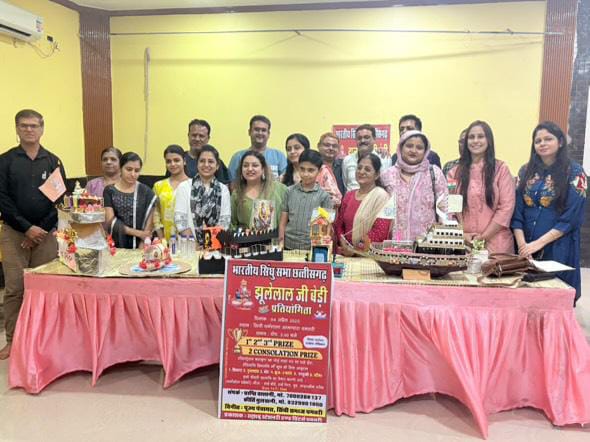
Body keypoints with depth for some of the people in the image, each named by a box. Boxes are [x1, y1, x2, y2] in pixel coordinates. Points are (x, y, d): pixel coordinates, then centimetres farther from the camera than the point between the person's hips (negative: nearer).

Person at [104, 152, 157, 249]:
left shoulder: (147, 193, 1)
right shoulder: (109, 191, 2)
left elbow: (148, 228, -3)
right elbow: (111, 222, -4)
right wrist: (138, 233, -10)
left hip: (138, 247, 0)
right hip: (115, 247, 0)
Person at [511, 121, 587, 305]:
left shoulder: (574, 172, -2)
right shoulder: (526, 171, 8)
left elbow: (571, 217, -10)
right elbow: (516, 210, 2)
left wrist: (538, 243, -16)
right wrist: (522, 244, -10)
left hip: (557, 248, -3)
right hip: (525, 247, 3)